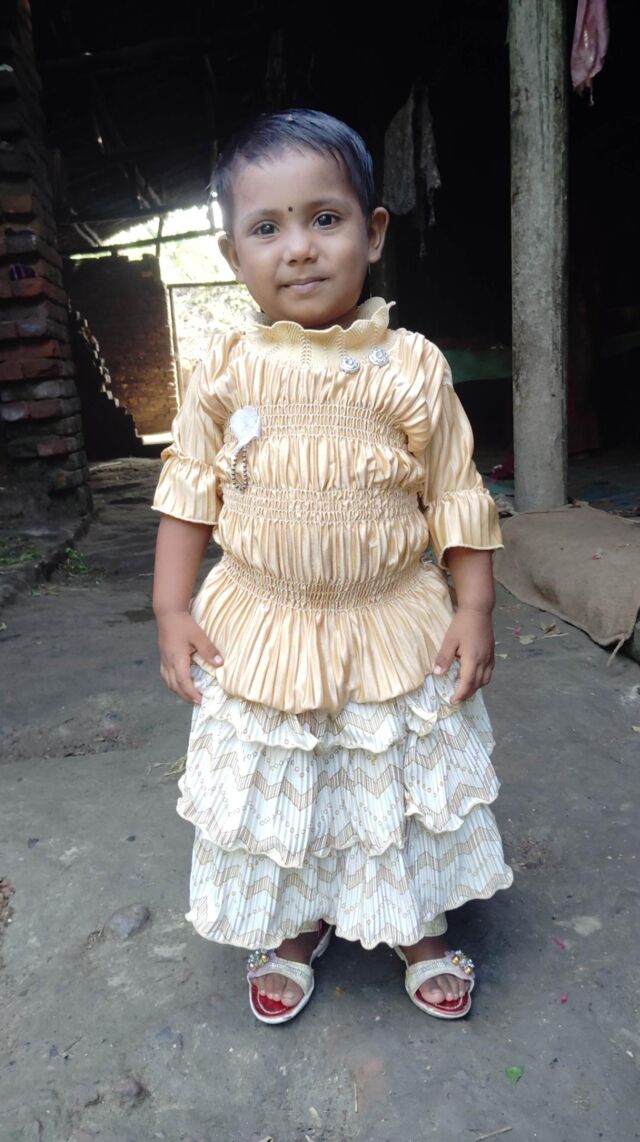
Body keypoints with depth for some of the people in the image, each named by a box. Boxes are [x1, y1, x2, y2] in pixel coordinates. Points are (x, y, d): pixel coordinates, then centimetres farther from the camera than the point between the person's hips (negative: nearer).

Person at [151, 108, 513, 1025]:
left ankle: (423, 926, 44)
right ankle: (293, 928, 45)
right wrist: (173, 612, -3)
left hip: (394, 630, -1)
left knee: (408, 787, 16)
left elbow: (458, 498, -2)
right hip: (259, 633, 2)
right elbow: (189, 492, 0)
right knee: (270, 792, 17)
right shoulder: (226, 369, -5)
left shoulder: (413, 367, -8)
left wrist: (474, 609, -5)